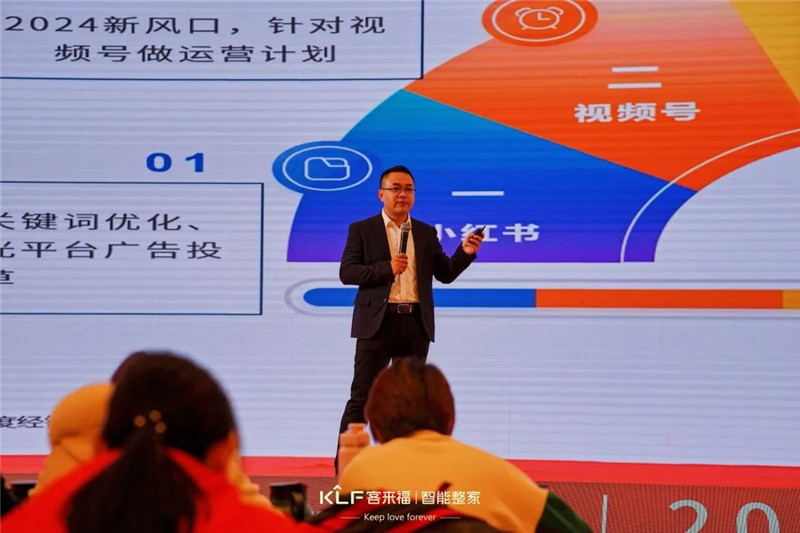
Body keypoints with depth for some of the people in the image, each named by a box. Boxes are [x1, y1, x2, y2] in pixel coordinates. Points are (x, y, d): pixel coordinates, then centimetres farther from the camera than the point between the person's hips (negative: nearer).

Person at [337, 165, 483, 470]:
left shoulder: (426, 233, 13)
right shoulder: (362, 230, 3)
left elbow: (446, 274, 9)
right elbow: (346, 273, -6)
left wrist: (466, 253, -9)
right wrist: (386, 268, -19)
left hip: (417, 324, 4)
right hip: (378, 322, -4)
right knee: (362, 397, -4)